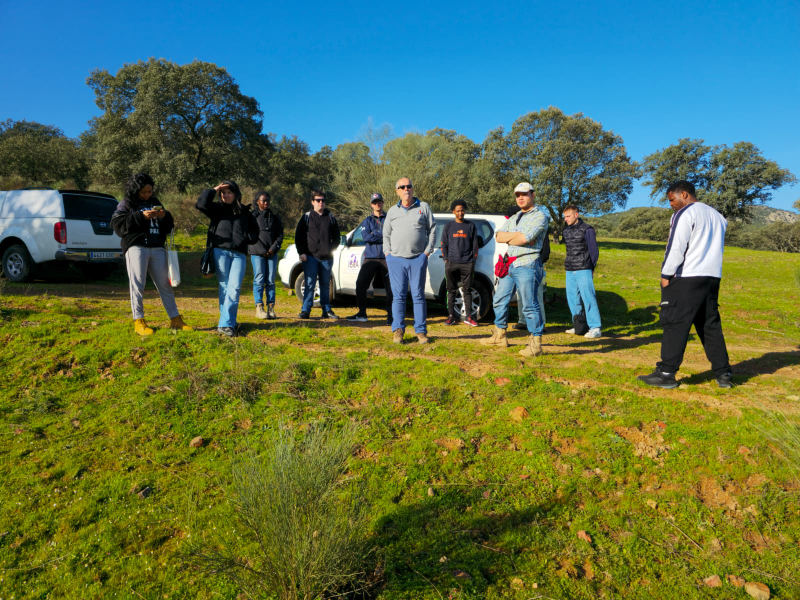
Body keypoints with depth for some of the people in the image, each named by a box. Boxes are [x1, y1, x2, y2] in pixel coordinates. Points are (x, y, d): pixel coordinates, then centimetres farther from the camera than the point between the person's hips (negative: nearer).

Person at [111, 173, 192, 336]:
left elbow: (168, 228, 20)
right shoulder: (126, 204, 8)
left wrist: (165, 217, -2)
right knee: (137, 284, -5)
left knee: (165, 284, 6)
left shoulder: (154, 202, 19)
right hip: (136, 247, -4)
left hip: (157, 248, 4)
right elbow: (117, 224, -6)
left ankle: (175, 319, 10)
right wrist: (140, 216, -14)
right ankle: (138, 321, 1)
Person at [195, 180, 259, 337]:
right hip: (220, 251, 0)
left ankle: (225, 324, -12)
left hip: (239, 254, 1)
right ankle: (229, 322, 4)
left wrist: (246, 238, 1)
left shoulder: (245, 213, 17)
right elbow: (201, 204, -6)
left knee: (235, 287, -11)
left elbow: (254, 231, 20)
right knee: (225, 287, -1)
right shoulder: (217, 209, 12)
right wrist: (213, 190, -1)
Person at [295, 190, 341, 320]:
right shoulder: (307, 217, 6)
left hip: (327, 257, 2)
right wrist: (302, 253, -5)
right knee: (310, 284, -5)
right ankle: (305, 310, 0)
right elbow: (298, 236, 4)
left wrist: (332, 249, 4)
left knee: (325, 285, 8)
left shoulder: (330, 217, 12)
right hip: (310, 257, -2)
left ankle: (327, 310, 14)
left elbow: (336, 236, 17)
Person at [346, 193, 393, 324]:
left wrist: (374, 234, -10)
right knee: (360, 284, -3)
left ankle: (390, 315, 8)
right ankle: (362, 314, 10)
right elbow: (365, 237, -3)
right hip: (370, 257, 2)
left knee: (390, 288, -3)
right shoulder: (367, 221, 14)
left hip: (386, 257, -2)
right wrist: (383, 236, -9)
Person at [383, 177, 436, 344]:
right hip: (396, 259, 2)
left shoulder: (423, 207, 9)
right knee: (398, 296, 1)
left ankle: (421, 331, 6)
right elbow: (386, 234, 19)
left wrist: (427, 251, -1)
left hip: (418, 259, -2)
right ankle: (398, 330, 8)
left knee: (418, 295, 1)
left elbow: (432, 229, 8)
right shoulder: (392, 211, 15)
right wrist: (387, 253, 6)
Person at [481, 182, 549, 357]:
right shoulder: (513, 219, 22)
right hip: (509, 265, 8)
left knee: (530, 306, -9)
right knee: (500, 301, 13)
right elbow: (498, 236, 5)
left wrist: (509, 239, -2)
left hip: (527, 266, -8)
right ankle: (500, 336, 26)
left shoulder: (540, 217, -3)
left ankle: (536, 344, -4)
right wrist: (517, 235, -10)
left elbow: (525, 238, -19)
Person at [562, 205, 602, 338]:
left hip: (583, 271, -7)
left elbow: (594, 251, -3)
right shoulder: (566, 231, 12)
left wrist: (590, 267, 1)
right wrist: (567, 265, 12)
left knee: (588, 298, -9)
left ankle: (595, 328, -6)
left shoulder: (587, 229, -5)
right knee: (572, 299, 8)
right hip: (570, 271, 7)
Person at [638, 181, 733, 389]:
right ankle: (723, 373, 16)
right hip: (713, 278, 8)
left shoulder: (685, 214, -7)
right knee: (711, 326, 13)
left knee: (675, 325, -5)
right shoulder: (717, 216, 20)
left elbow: (676, 248, -14)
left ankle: (666, 374, -4)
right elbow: (718, 248, 22)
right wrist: (709, 268, 19)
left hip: (687, 278, -8)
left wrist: (666, 275, -7)